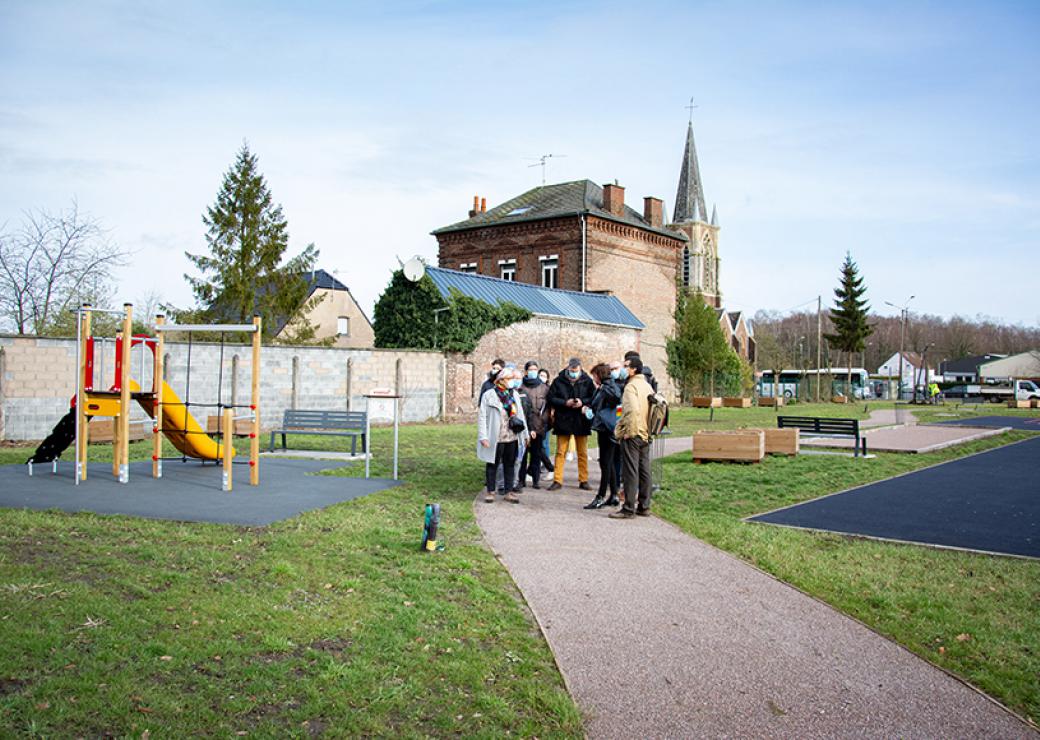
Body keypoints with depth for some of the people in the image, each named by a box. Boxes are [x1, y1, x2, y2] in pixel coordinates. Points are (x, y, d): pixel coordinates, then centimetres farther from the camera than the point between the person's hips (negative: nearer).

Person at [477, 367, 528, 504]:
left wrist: (524, 433, 9)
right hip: (495, 437, -5)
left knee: (510, 464, 10)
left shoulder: (514, 394, 10)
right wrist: (483, 436, -13)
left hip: (512, 437, 5)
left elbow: (520, 414, 13)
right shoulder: (489, 395, -7)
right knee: (492, 464, 5)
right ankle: (490, 492, 15)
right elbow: (482, 416, -8)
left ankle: (509, 492, 18)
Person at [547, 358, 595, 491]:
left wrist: (583, 402, -15)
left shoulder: (587, 381, -1)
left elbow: (594, 398, 2)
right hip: (563, 421, -1)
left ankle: (584, 480, 18)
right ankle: (557, 481, 8)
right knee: (560, 452, 3)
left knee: (583, 453, 9)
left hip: (581, 422, 1)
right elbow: (551, 398, -2)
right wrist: (565, 403, -16)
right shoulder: (559, 381, -3)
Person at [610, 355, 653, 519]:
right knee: (644, 471, 11)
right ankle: (644, 506, 17)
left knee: (630, 472, -5)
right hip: (645, 435, 9)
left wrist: (620, 430, -17)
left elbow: (632, 410, -25)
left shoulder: (631, 386, -14)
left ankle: (629, 509, -3)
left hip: (632, 434, -9)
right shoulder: (647, 386, 14)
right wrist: (648, 429, 18)